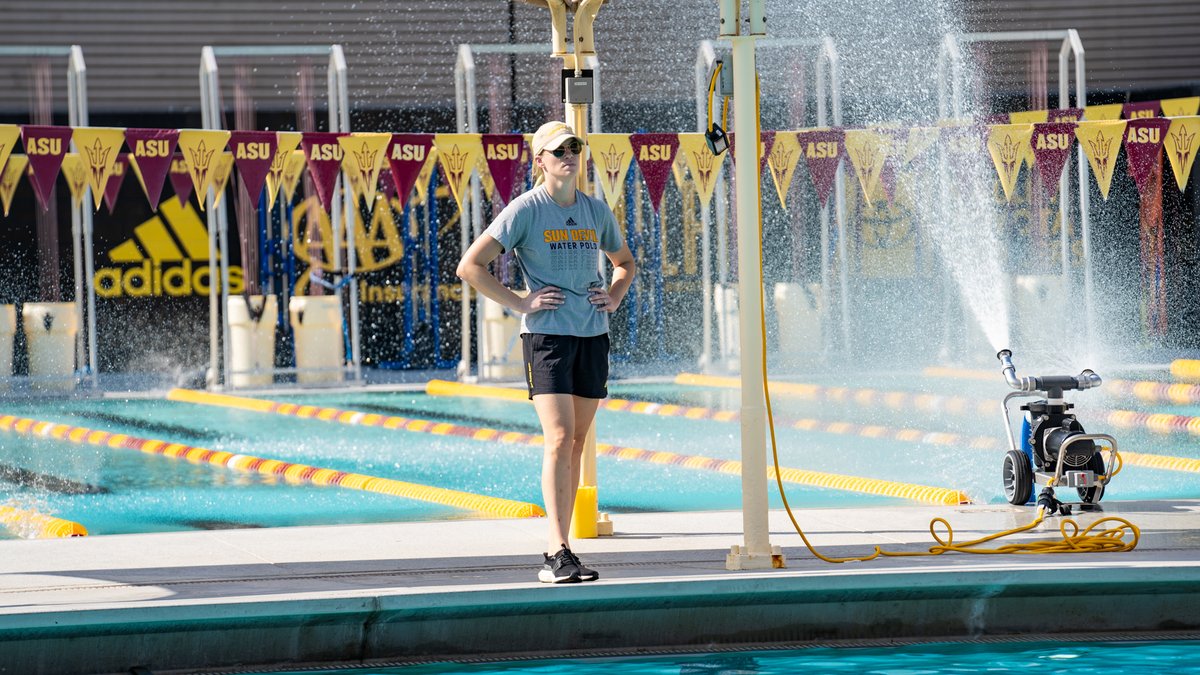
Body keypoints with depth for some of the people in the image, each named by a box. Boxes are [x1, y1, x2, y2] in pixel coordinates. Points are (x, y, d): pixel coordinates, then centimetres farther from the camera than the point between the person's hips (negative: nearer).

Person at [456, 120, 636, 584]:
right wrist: (520, 304, -11)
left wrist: (614, 298, 10)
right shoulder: (526, 210, -5)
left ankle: (557, 551, 11)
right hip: (545, 335, -5)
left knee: (576, 444, 6)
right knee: (559, 438, -16)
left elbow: (625, 261, 29)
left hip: (592, 335, 5)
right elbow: (470, 266, -8)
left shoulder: (596, 211, 10)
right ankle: (558, 554, -19)